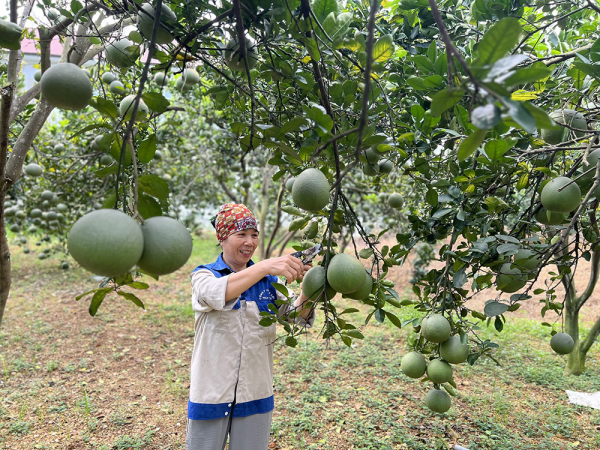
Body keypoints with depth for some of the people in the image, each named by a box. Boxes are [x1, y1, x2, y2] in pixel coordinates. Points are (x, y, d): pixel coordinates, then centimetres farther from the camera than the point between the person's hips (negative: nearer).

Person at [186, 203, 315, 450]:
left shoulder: (267, 281, 5)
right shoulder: (204, 275, -5)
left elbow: (295, 316, -5)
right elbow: (215, 294, -29)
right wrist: (266, 266, -41)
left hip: (256, 395, 3)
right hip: (211, 393, -2)